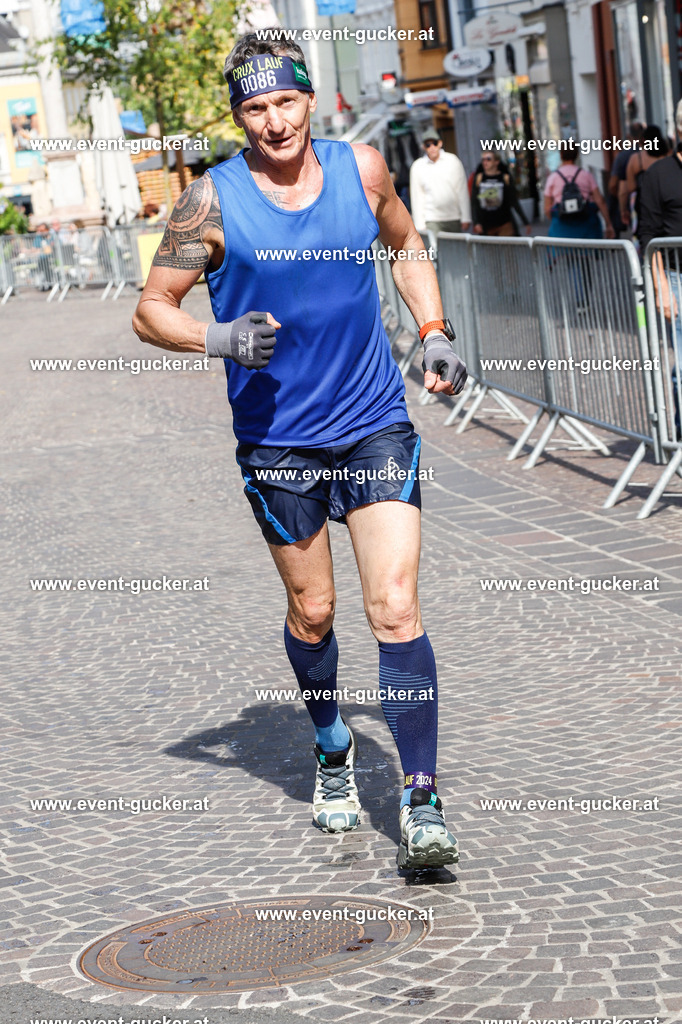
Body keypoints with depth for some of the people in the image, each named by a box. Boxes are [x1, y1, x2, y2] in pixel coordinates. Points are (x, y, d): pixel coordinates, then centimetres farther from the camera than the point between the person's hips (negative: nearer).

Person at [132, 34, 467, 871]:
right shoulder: (211, 201, -9)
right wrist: (220, 340, -22)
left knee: (394, 607, -10)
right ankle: (331, 749, 40)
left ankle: (421, 801, -7)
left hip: (376, 428, 1)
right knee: (311, 613, 12)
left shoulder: (362, 168, -1)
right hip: (277, 440, 0)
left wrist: (434, 335, 6)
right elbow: (151, 308, -3)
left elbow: (406, 245, 19)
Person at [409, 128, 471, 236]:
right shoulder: (417, 167, 3)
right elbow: (416, 198, 5)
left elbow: (462, 191, 6)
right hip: (432, 220, -1)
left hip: (454, 219, 1)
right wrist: (420, 226, 1)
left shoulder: (453, 160, 4)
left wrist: (466, 219, 3)